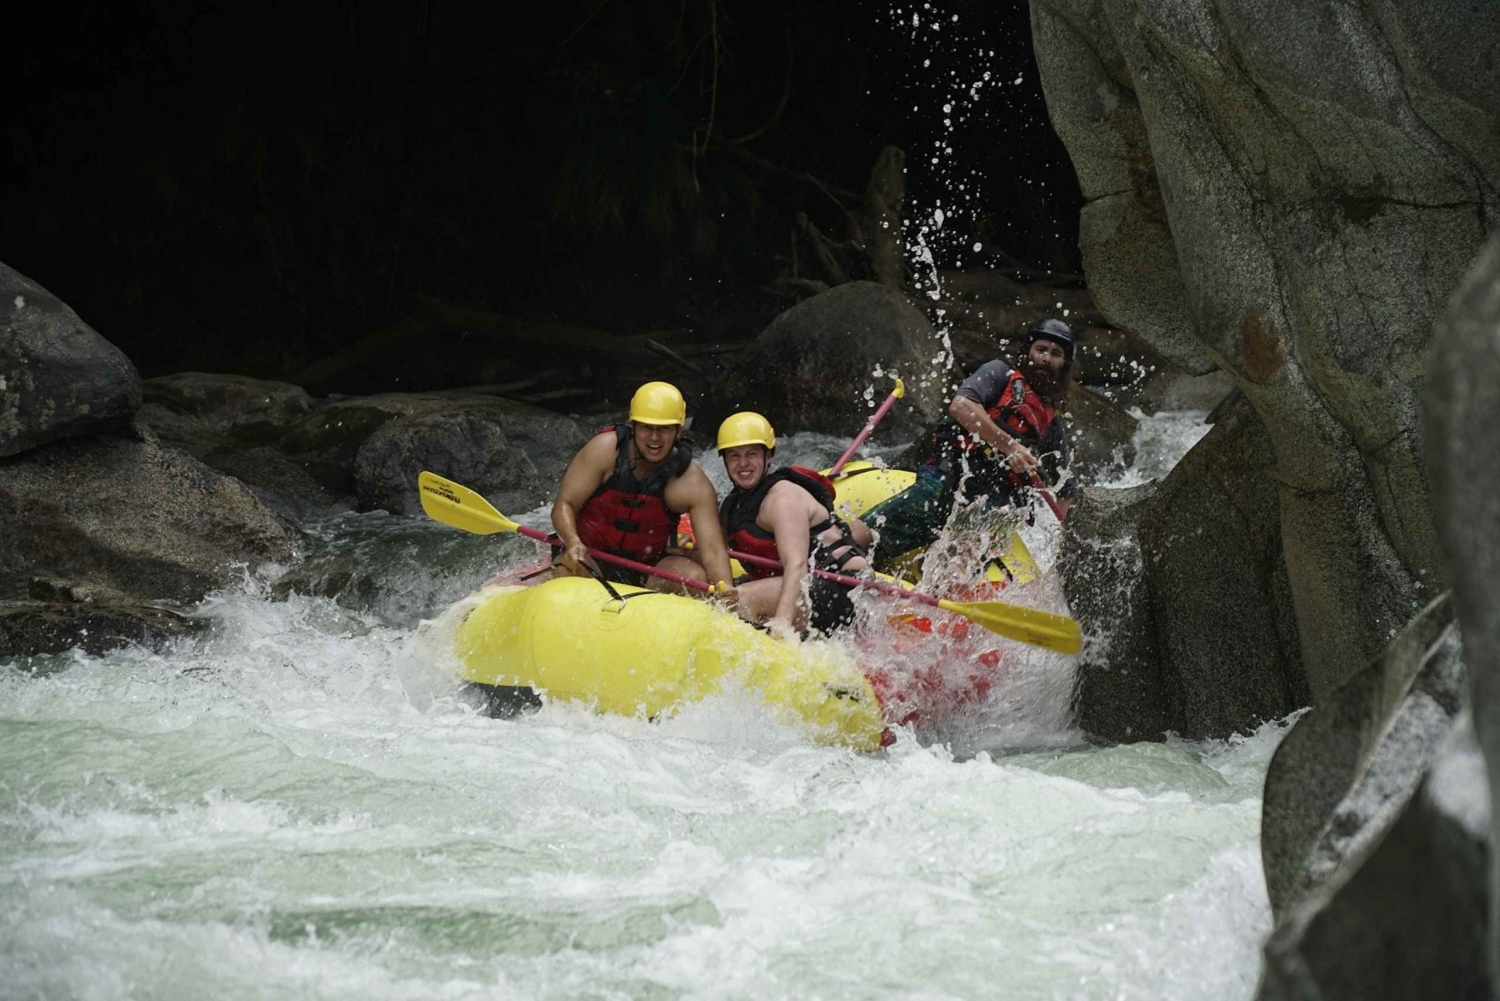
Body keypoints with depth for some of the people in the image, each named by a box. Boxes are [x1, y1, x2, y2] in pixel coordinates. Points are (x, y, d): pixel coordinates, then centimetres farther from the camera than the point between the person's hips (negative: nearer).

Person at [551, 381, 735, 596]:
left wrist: (725, 588, -42)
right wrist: (573, 543, -34)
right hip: (590, 557, -2)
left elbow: (712, 548, -19)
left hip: (648, 566, 2)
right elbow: (564, 505, -12)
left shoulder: (692, 482, -11)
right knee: (570, 571, -35)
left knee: (695, 576, -26)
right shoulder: (606, 449, -12)